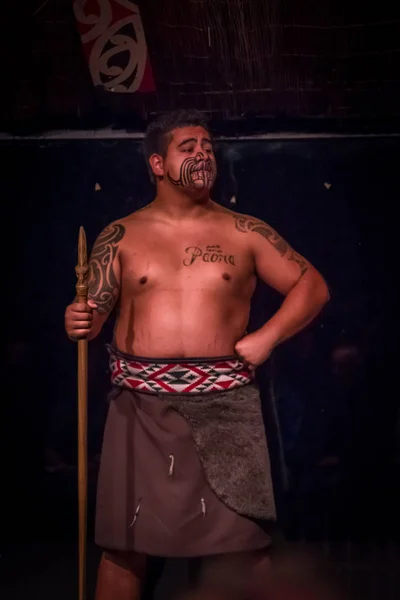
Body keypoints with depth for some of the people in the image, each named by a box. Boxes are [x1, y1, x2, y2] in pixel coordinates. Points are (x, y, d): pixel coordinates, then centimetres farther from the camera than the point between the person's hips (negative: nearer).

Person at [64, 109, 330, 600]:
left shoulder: (245, 233, 7)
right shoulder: (121, 237, 8)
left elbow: (312, 286, 10)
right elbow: (94, 313, 7)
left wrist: (267, 337, -2)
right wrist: (80, 323, -16)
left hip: (224, 402, 0)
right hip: (141, 403, 0)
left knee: (245, 545, 1)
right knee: (124, 545, 3)